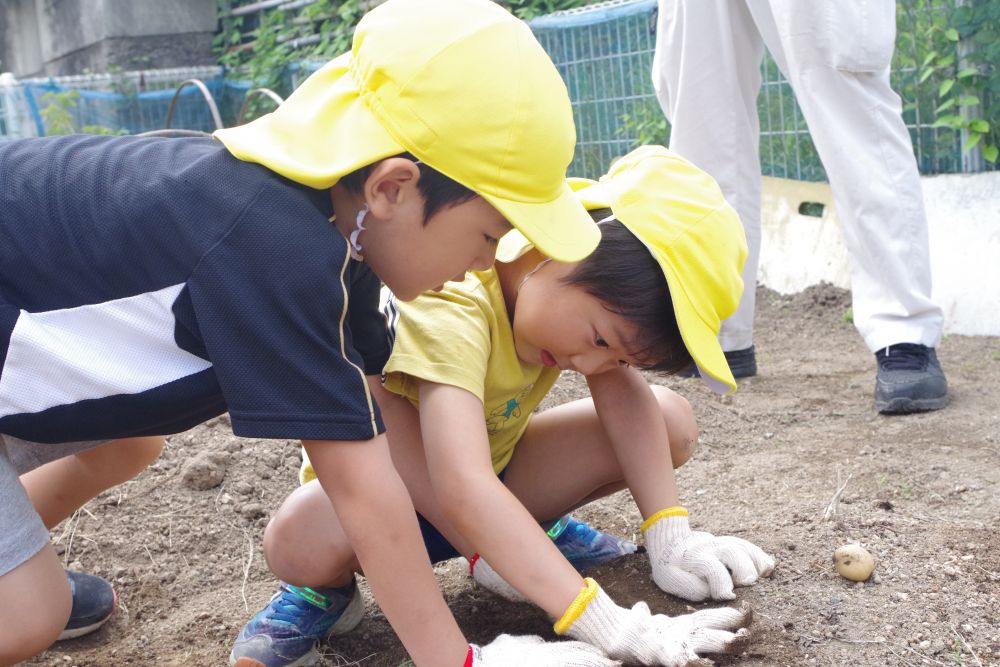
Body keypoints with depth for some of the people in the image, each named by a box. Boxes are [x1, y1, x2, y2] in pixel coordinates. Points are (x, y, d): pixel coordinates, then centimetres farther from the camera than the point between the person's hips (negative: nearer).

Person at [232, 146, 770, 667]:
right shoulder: (451, 310, -38)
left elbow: (623, 394, -17)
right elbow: (461, 488, -48)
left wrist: (669, 540, -29)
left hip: (494, 468, 7)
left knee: (673, 420, -11)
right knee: (301, 540, -42)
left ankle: (534, 530, 10)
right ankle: (328, 590, -6)